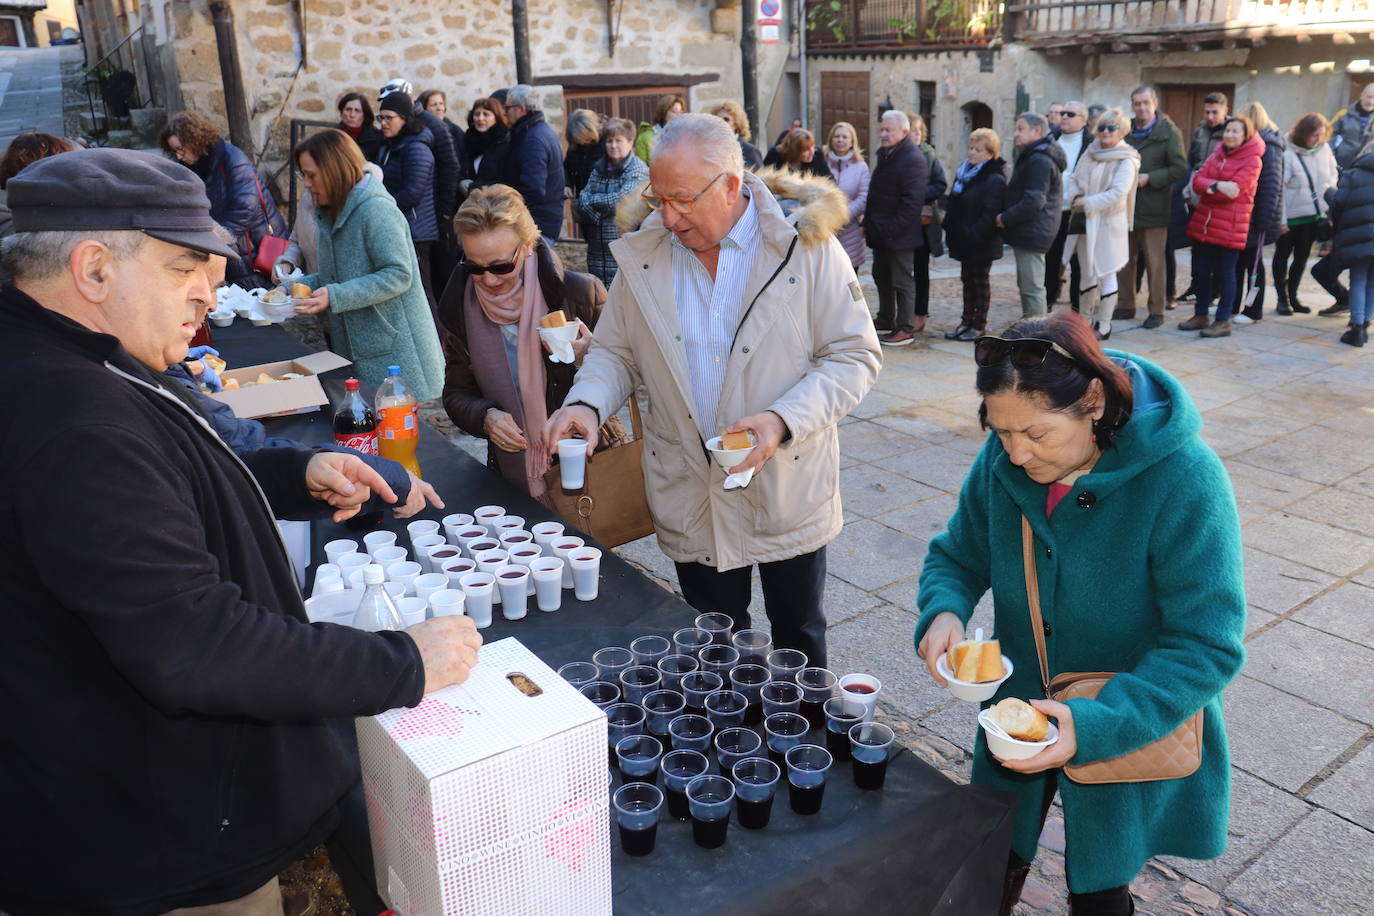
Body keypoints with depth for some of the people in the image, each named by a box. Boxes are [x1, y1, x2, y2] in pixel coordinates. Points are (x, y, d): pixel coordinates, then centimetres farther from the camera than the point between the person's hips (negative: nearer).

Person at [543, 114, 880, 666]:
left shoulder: (804, 244, -10)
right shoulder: (645, 256, 0)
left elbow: (854, 356, -8)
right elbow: (616, 352, 10)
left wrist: (784, 420, -23)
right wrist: (586, 402, -11)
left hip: (789, 495, -2)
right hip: (691, 501, 2)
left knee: (799, 642, 18)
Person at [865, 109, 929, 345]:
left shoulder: (912, 159, -16)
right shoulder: (886, 154, 14)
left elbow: (913, 199, -22)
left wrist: (893, 228, -23)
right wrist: (869, 223, 14)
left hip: (899, 234, -10)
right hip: (881, 232, 10)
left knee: (902, 280, -3)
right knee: (881, 275, 19)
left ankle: (906, 328, 5)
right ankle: (886, 318, 34)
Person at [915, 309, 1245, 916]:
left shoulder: (1184, 479, -28)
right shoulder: (1005, 458, -14)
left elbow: (1208, 646, -26)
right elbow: (957, 555, -1)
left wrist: (1098, 725, -37)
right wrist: (943, 612, -24)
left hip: (1130, 729, -3)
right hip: (1019, 709, 3)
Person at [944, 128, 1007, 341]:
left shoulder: (994, 179, -17)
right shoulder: (963, 172, 10)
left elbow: (991, 214, -23)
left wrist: (974, 235, -24)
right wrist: (949, 230, 10)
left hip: (982, 243, -8)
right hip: (964, 241, 8)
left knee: (981, 282, 3)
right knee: (967, 281, 14)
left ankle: (979, 325, 12)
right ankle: (966, 321, 23)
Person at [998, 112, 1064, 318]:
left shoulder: (1039, 160, -17)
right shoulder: (1033, 157, 18)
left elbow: (1033, 202, -24)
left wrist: (1005, 218, -16)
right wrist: (1007, 217, 10)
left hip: (1032, 232, -11)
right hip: (1029, 231, 11)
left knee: (1032, 288, -8)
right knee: (1026, 285, 18)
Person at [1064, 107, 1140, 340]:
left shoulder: (1126, 161, -10)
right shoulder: (1091, 152, 9)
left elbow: (1117, 193, -19)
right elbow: (1073, 178, 11)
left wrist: (1087, 203, -17)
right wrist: (1074, 197, -8)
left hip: (1108, 223, -6)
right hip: (1085, 221, 6)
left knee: (1106, 274, -1)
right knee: (1087, 273, 15)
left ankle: (1104, 326, 6)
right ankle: (1085, 320, 27)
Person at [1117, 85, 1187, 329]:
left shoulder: (1169, 132, -4)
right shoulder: (1126, 131, 10)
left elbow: (1180, 169, -7)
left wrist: (1149, 178, -16)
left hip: (1154, 208, -5)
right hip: (1126, 206, 5)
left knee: (1155, 262, 1)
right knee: (1124, 259, 10)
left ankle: (1156, 311, 8)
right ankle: (1126, 306, 21)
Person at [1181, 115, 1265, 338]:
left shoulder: (1252, 160, -7)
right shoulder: (1217, 154, 12)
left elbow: (1234, 190, -17)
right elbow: (1197, 181, -1)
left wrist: (1207, 188, -10)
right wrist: (1217, 186, -19)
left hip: (1230, 226, -6)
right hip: (1203, 222, 6)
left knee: (1225, 273, 1)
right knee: (1201, 271, 12)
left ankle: (1223, 321, 10)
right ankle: (1201, 315, 25)